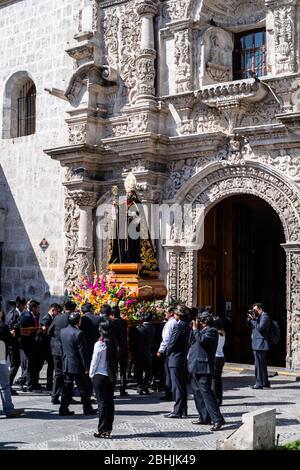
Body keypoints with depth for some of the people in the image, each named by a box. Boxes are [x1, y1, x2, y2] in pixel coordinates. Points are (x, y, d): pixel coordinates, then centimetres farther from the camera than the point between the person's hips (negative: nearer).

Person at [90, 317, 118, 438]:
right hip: (111, 376, 5)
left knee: (102, 403, 0)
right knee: (110, 402, 10)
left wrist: (91, 374, 5)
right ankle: (108, 429, 15)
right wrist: (114, 374, 13)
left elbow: (94, 361, -9)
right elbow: (115, 360, 4)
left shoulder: (99, 344, -15)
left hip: (100, 376, -5)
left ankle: (102, 431, 3)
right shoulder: (113, 343, 0)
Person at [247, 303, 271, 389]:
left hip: (260, 345, -10)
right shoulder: (259, 317, 16)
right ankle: (265, 383, 21)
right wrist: (249, 318, 3)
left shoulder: (265, 317, -13)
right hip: (258, 344, 10)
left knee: (259, 364, -6)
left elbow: (259, 328, -24)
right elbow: (250, 324, 21)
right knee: (262, 364, 15)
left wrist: (254, 319, -18)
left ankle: (259, 383, -2)